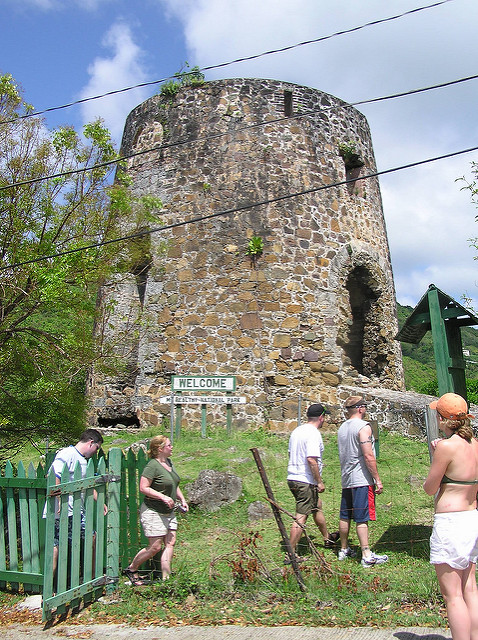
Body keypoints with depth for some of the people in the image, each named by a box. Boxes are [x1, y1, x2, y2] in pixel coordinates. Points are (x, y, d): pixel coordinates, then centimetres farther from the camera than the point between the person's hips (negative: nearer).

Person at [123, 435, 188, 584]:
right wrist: (163, 497, -24)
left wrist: (182, 500, 10)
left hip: (168, 512, 8)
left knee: (170, 544, 3)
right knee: (155, 547, -3)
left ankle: (166, 578, 10)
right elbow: (143, 488, -21)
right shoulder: (152, 466, -17)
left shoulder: (169, 462, 9)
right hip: (153, 512, -8)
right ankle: (131, 569, 18)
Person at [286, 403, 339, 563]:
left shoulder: (296, 431, 12)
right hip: (306, 481, -10)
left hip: (292, 478, 10)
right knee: (301, 517, -4)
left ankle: (328, 538, 42)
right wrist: (320, 482, -16)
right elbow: (311, 459, -25)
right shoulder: (313, 433, -16)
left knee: (317, 505, 26)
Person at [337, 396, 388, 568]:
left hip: (346, 479, 8)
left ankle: (344, 550, 24)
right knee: (362, 518, -6)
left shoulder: (342, 428, 13)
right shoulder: (363, 427, -12)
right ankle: (367, 556, -2)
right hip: (362, 479, -7)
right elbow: (368, 456, -18)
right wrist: (377, 480, -13)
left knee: (345, 516, 13)